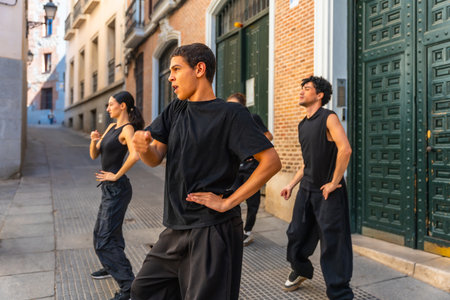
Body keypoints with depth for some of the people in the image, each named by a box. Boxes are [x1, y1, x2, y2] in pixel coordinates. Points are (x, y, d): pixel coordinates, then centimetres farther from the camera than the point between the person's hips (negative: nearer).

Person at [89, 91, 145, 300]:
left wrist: (116, 175, -23)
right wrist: (94, 140, -6)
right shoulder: (111, 127, 13)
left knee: (106, 239, -8)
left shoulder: (127, 129, -15)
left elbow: (135, 155, -34)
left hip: (117, 188, -10)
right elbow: (94, 155, 14)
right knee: (101, 232, 25)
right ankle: (110, 268, 45)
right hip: (108, 189, 10)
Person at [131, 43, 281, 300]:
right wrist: (144, 146, -20)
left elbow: (271, 161, -17)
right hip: (176, 228, 8)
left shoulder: (231, 113, -12)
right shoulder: (176, 110, 9)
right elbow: (155, 158, 3)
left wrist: (228, 202, -18)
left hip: (213, 230, -7)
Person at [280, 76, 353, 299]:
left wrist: (334, 183, -19)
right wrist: (292, 184, 14)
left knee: (332, 241, -1)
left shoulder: (328, 118, -11)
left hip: (328, 191, -7)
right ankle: (300, 270, 40)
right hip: (307, 189, 7)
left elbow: (345, 149, -23)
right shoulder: (302, 125, 13)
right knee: (296, 234, 14)